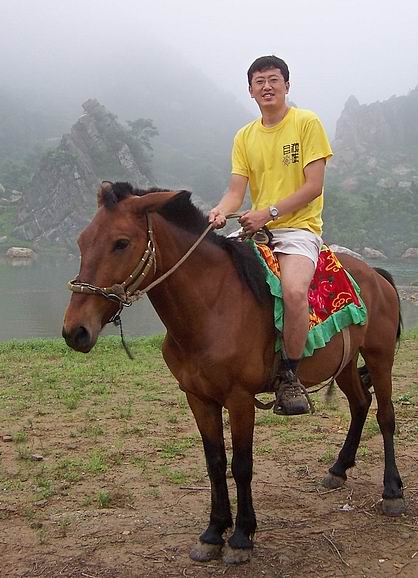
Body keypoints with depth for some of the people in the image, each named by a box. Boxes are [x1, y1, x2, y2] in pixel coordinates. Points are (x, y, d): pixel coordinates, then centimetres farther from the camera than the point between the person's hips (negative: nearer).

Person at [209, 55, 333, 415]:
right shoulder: (245, 137, 14)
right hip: (257, 230, 6)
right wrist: (221, 211, -18)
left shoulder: (307, 123, -1)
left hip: (299, 228, -6)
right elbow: (236, 190, 5)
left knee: (294, 291, -33)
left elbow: (314, 186, -9)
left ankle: (290, 377, -17)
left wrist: (269, 212, -18)